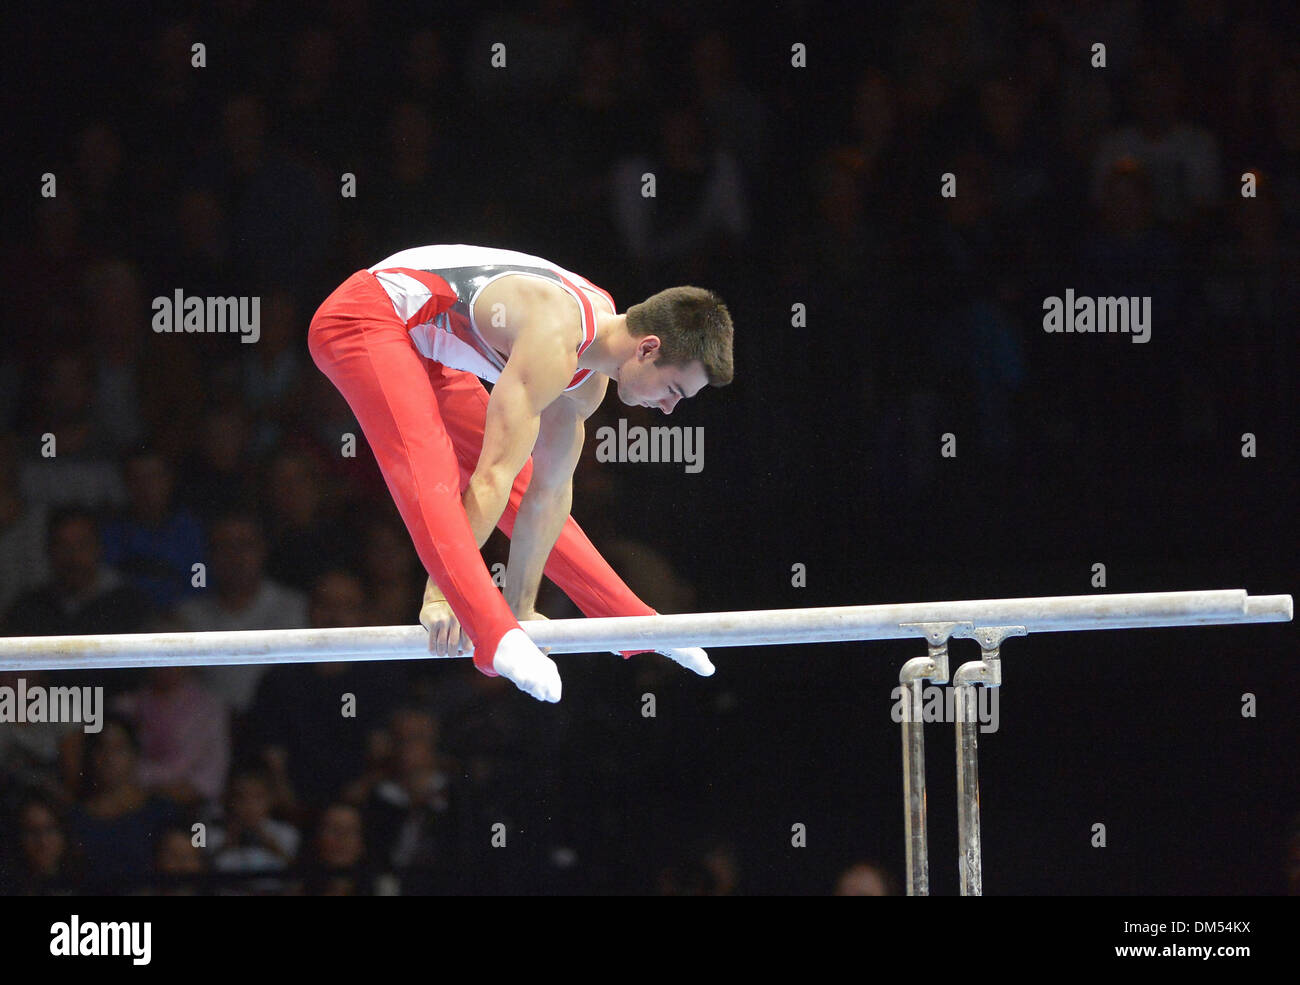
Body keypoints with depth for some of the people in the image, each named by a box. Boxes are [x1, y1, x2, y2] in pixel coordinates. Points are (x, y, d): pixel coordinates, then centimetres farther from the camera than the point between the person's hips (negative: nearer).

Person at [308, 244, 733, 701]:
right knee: (428, 472, -28)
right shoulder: (553, 343, -31)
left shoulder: (588, 379, 0)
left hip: (419, 342, 10)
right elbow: (493, 477, -33)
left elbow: (550, 489, 7)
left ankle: (631, 622, 20)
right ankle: (495, 635, -46)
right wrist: (442, 592, -34)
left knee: (519, 476, 11)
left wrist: (520, 606, 6)